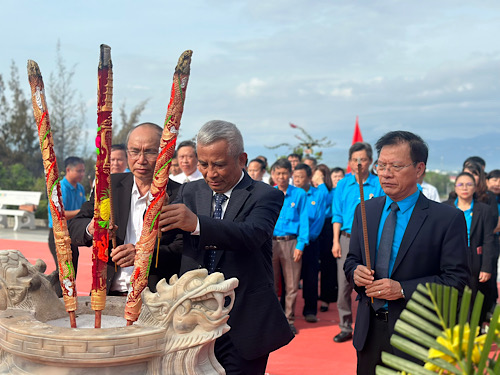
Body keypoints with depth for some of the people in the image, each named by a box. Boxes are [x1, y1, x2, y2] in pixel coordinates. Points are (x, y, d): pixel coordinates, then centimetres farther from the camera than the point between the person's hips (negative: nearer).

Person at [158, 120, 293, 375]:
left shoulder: (265, 196, -8)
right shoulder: (189, 192, 8)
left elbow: (251, 235, -28)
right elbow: (166, 232, -5)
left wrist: (196, 224, -43)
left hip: (242, 326, -4)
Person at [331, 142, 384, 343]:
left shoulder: (379, 185, 2)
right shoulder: (343, 185, 8)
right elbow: (337, 215, 10)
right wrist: (336, 241, 3)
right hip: (347, 238, 2)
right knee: (344, 284, 1)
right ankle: (345, 327, 12)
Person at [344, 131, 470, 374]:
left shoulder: (449, 218, -10)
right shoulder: (365, 211, 7)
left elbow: (457, 279, -13)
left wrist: (403, 289, -21)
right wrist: (355, 272, -9)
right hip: (369, 332, 5)